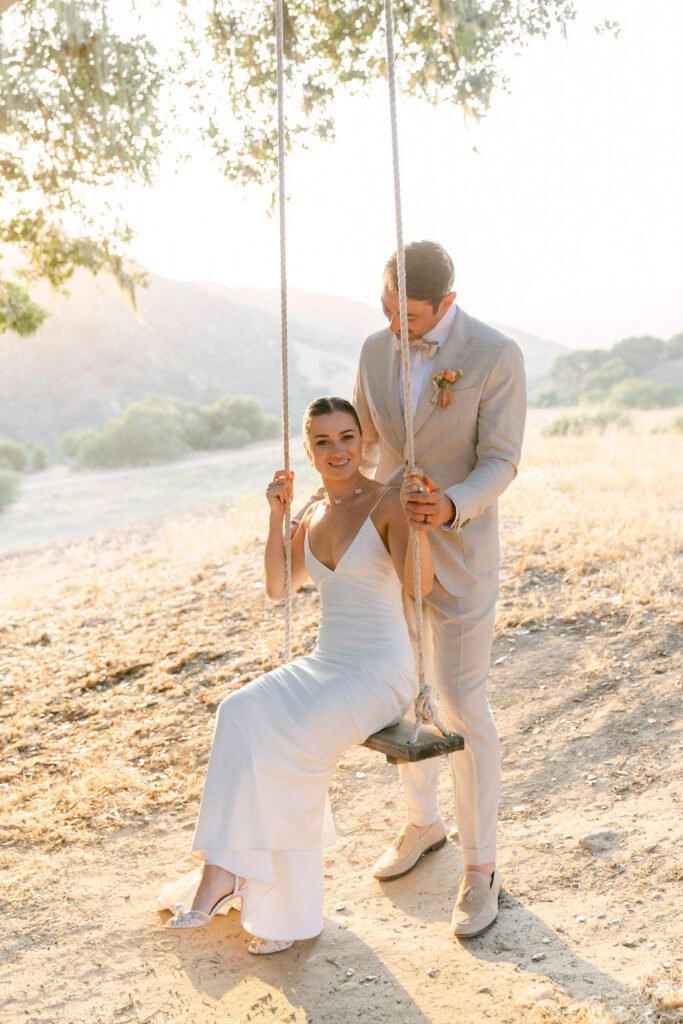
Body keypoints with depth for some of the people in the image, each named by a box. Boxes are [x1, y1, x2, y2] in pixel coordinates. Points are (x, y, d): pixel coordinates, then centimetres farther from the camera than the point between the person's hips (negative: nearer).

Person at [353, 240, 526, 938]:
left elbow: (499, 464, -17)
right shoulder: (377, 351, 0)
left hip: (458, 553, -5)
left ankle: (479, 867, 14)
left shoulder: (497, 356, -16)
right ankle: (421, 823, 38)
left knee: (461, 708, -4)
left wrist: (453, 508, -38)